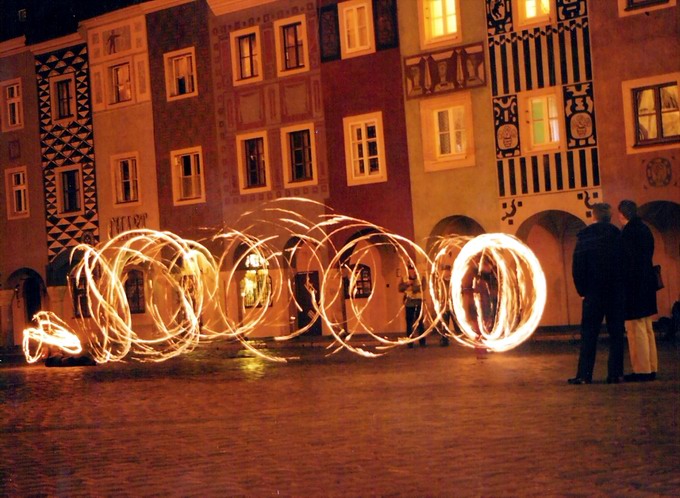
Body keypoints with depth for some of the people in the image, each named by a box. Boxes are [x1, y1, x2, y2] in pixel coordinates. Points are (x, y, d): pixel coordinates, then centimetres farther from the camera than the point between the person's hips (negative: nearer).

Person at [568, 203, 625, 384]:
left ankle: (584, 374, -3)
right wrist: (624, 286, 12)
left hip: (593, 293, 0)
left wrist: (582, 289, 4)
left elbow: (577, 267, -4)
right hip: (616, 292, 1)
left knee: (589, 335, 1)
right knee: (616, 333, 5)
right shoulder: (618, 235, -2)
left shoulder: (584, 236, -2)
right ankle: (615, 373, 2)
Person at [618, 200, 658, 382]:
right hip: (647, 283, 9)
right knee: (647, 328, 13)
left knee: (636, 328, -5)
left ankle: (642, 370, -4)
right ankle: (650, 368, 17)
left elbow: (628, 260, -18)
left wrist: (622, 284, -13)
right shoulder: (645, 229, 12)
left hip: (633, 284, -9)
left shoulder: (628, 232, -14)